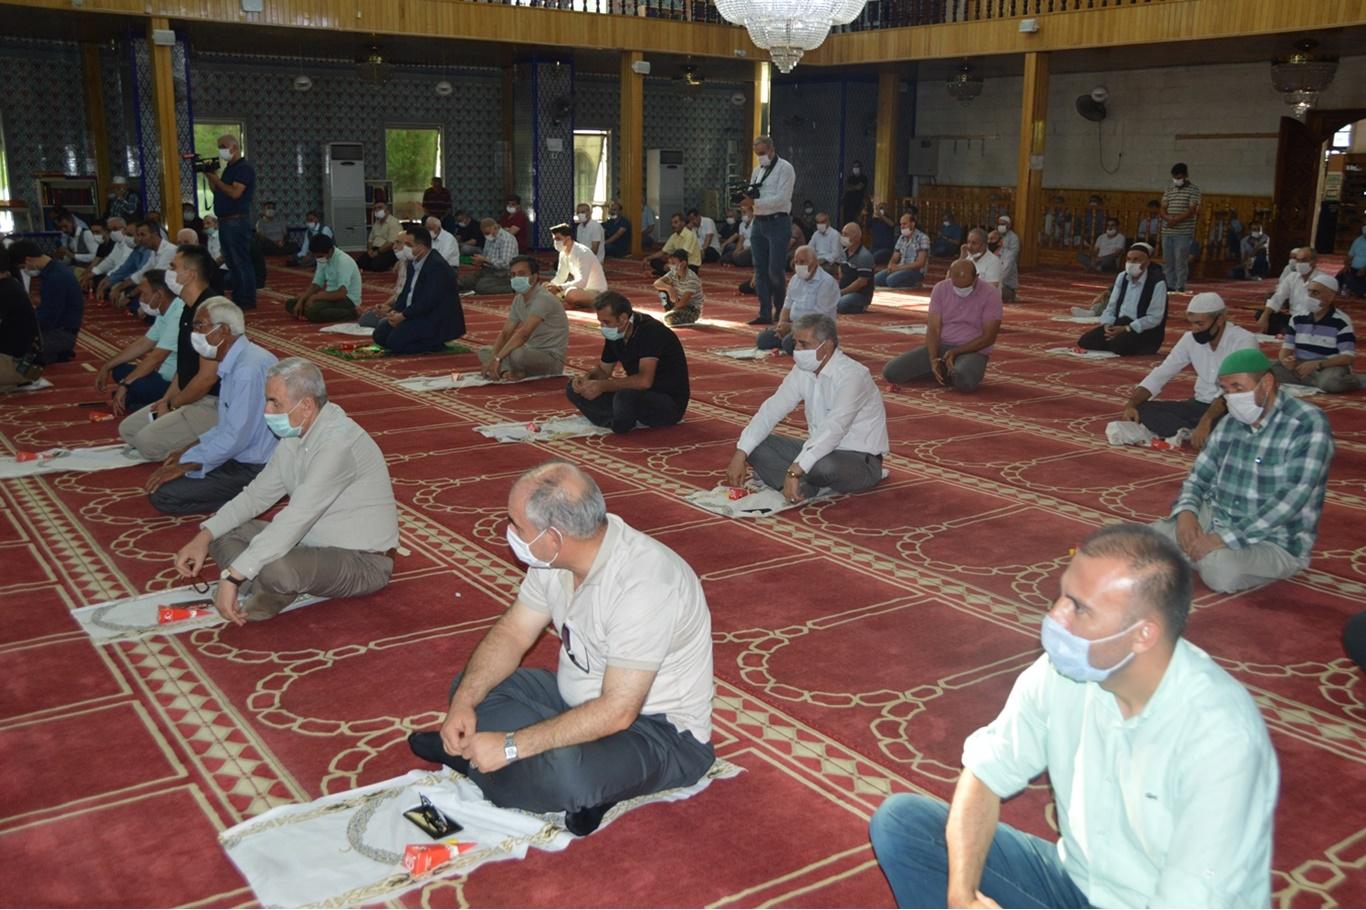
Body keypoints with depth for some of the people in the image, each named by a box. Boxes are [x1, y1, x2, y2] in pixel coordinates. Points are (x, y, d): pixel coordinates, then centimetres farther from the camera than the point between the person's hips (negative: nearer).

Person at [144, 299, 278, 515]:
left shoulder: (248, 369, -23)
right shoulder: (235, 363, 10)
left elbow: (235, 438, -25)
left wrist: (185, 464, -16)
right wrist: (188, 452, 12)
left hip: (253, 470, -10)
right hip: (240, 455, 10)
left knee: (163, 495, -13)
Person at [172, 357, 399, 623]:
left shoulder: (338, 442, -26)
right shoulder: (295, 435, 4)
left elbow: (295, 521, -32)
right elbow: (257, 494, 11)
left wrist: (232, 576, -32)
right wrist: (203, 538, -2)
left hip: (362, 561, -9)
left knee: (275, 568, -37)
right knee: (219, 531, 6)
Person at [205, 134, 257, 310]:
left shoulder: (244, 169, -10)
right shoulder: (228, 169, 19)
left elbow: (235, 193, -21)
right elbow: (217, 192, 21)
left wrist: (216, 179, -13)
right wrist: (209, 178, 7)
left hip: (237, 221, -10)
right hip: (224, 221, 10)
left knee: (241, 261, -8)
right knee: (231, 262, 12)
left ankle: (248, 300, -5)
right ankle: (237, 299, 18)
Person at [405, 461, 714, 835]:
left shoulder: (645, 584, -33)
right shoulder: (559, 552, -7)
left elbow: (617, 712, -33)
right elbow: (513, 633, 4)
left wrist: (510, 746, -29)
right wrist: (463, 702, -12)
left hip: (661, 731, -8)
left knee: (566, 771, -35)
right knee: (470, 686, 6)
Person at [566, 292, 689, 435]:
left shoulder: (650, 330, -23)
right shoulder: (614, 333, 1)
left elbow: (644, 381, -33)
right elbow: (603, 370, 15)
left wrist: (601, 386, -27)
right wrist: (586, 379, -8)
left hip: (670, 402, -8)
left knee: (625, 395, -40)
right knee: (574, 388, -2)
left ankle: (622, 423, -8)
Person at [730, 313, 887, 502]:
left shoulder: (852, 376, -25)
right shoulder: (803, 370, -2)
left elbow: (833, 430, -36)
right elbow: (771, 411, -3)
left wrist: (794, 471, -43)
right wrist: (740, 455, -15)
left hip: (861, 460, -7)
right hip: (823, 451, 7)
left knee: (824, 465, -40)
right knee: (755, 445, -5)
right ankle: (802, 487, -21)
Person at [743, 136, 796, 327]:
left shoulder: (784, 168, -5)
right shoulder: (758, 171, 18)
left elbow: (781, 198, -15)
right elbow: (752, 196, 17)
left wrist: (756, 201, -16)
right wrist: (749, 195, -6)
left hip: (778, 223, -7)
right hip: (759, 223, 7)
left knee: (775, 270, -9)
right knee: (760, 270, 4)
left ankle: (781, 310, 12)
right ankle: (765, 314, 8)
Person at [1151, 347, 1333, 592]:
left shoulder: (1308, 425, -15)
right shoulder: (1229, 425, 5)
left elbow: (1292, 498, -25)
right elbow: (1199, 477, 11)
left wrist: (1224, 538, -29)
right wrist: (1186, 511, -14)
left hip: (1275, 543, -5)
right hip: (1215, 521, 5)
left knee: (1221, 569, -35)